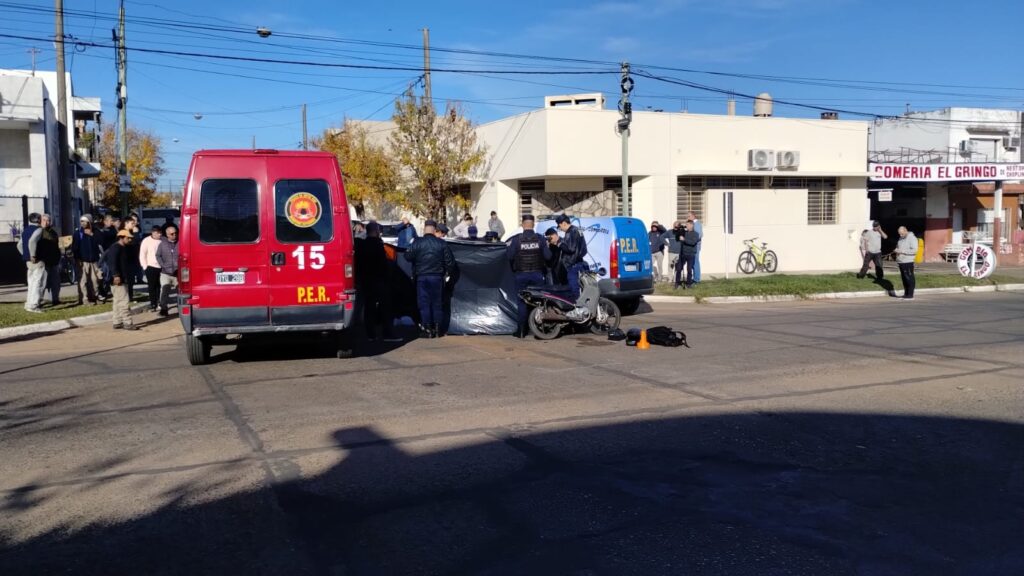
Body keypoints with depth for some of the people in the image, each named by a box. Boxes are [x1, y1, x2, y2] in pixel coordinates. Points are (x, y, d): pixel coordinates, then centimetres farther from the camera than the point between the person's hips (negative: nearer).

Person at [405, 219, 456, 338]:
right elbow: (450, 260, -1)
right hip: (437, 277, 2)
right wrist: (448, 272, 14)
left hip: (422, 277, -2)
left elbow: (408, 257, -4)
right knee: (437, 303, 10)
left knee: (424, 303, 4)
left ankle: (427, 330, 1)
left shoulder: (417, 243, -7)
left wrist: (407, 252, 18)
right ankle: (437, 329, 12)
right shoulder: (442, 243, -2)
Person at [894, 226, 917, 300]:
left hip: (908, 262, -8)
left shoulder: (912, 238, -9)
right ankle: (906, 294, 18)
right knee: (904, 278, 11)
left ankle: (910, 295, -1)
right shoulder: (901, 238, 16)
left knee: (909, 278, -4)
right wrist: (897, 250, 6)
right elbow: (897, 246, 30)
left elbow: (914, 250, -17)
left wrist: (903, 251, -20)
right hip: (901, 261, 8)